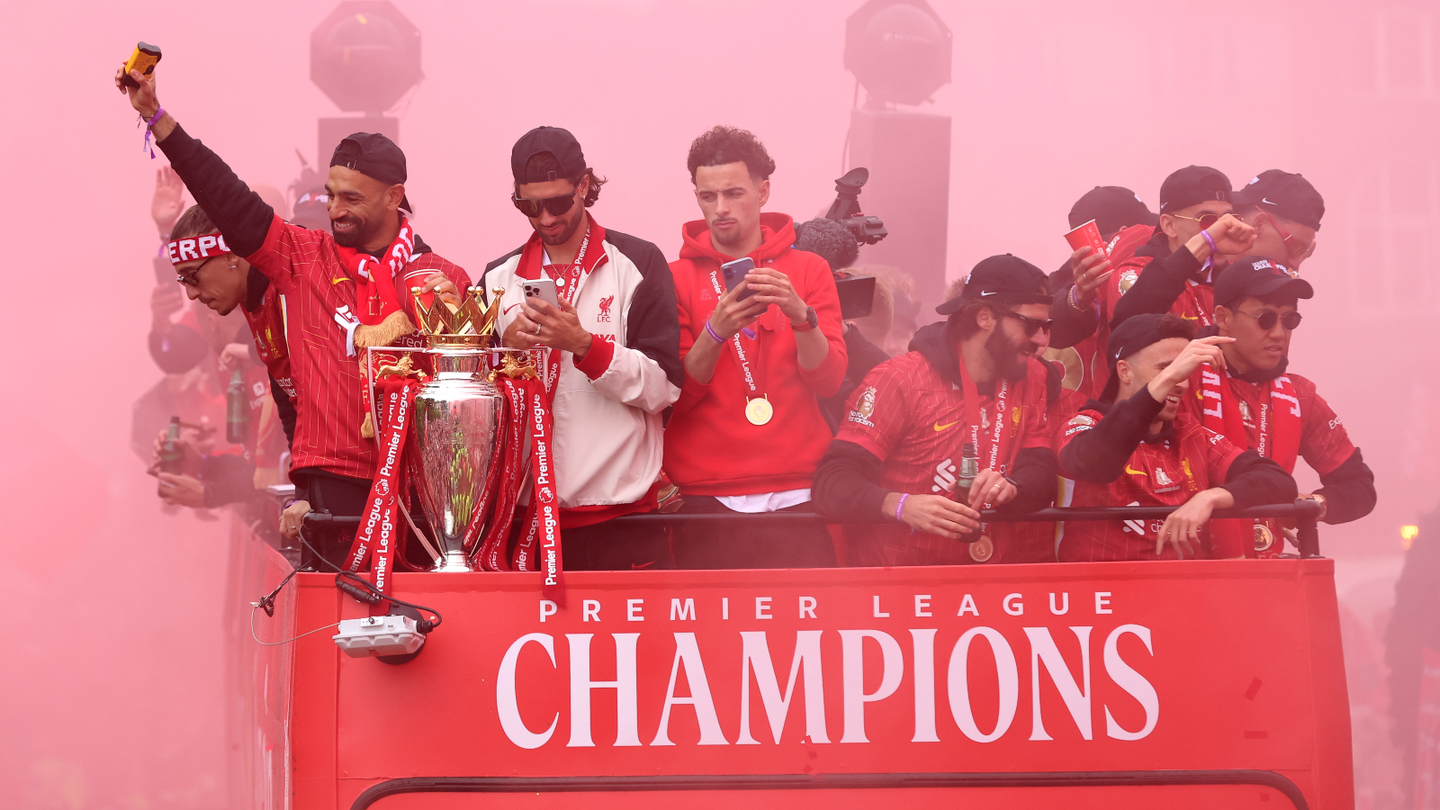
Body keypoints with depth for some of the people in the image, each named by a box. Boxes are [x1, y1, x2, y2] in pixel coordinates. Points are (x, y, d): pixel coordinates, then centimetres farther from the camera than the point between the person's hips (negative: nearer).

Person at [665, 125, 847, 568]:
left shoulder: (808, 270, 8)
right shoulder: (677, 277, 6)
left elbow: (828, 379, -1)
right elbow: (677, 395, -1)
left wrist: (801, 315, -18)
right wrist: (715, 332, -18)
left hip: (796, 493, 1)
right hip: (706, 495, 0)